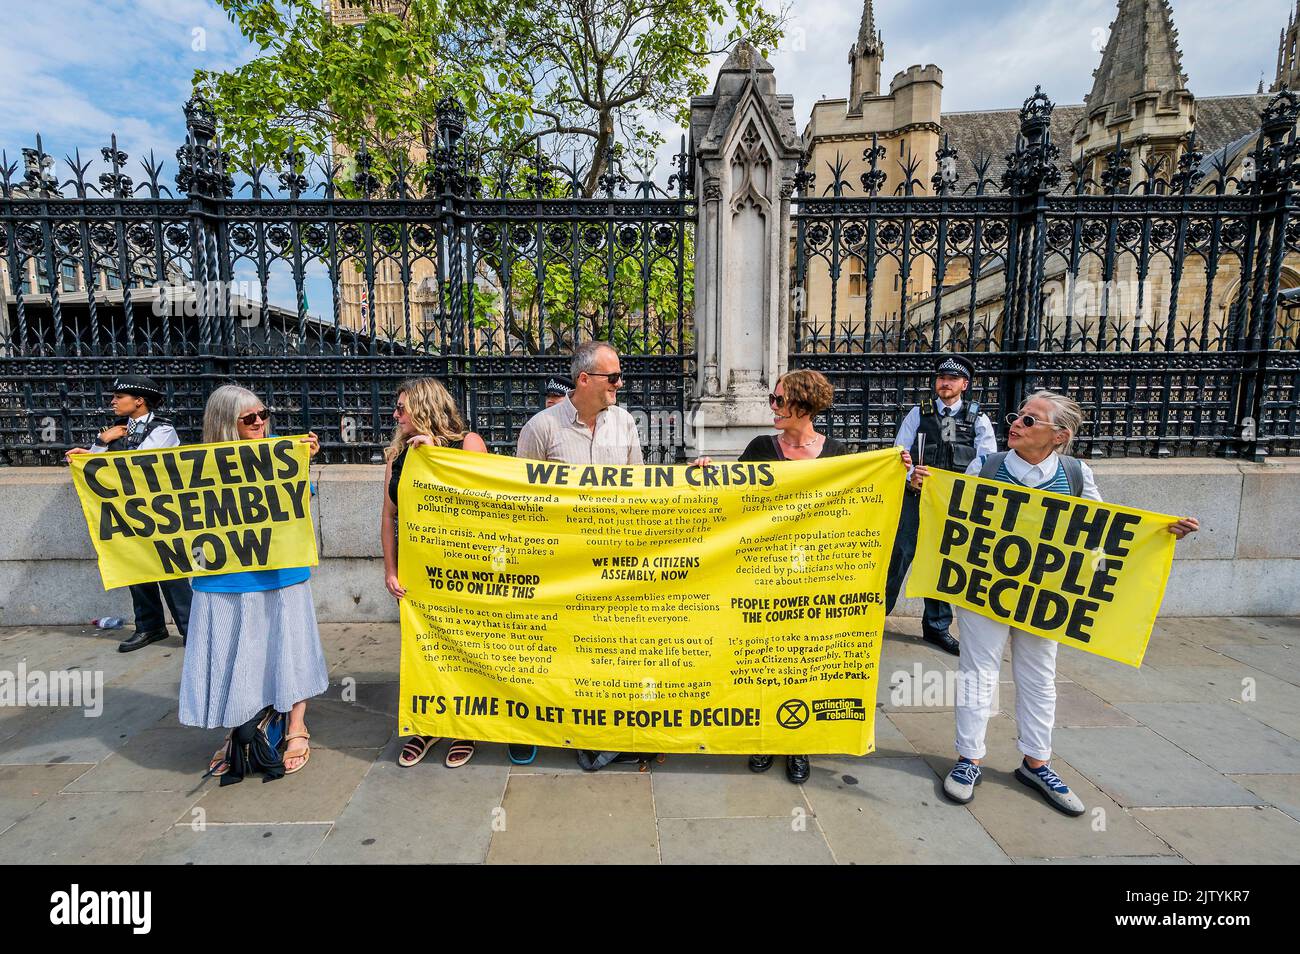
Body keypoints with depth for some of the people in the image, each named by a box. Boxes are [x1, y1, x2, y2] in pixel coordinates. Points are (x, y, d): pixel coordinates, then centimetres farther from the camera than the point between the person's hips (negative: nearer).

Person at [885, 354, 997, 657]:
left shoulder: (978, 419, 5)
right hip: (915, 496, -1)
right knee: (899, 555, -1)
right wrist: (910, 477, -19)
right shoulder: (919, 413, 5)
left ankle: (936, 626, 24)